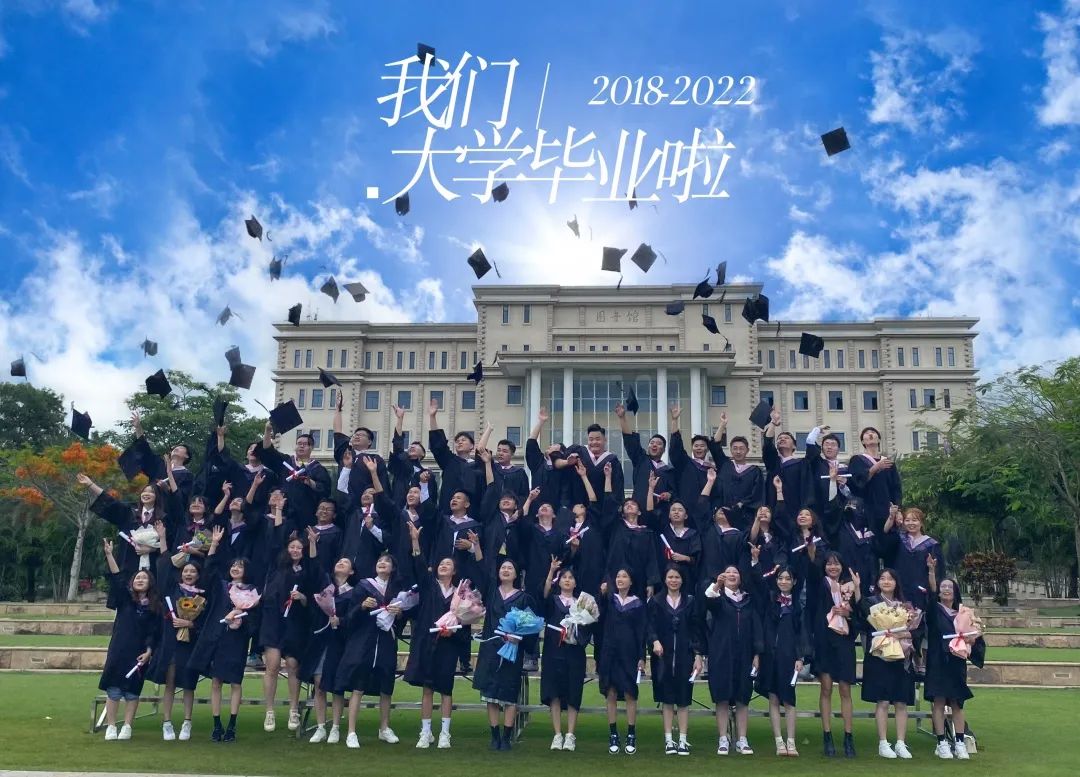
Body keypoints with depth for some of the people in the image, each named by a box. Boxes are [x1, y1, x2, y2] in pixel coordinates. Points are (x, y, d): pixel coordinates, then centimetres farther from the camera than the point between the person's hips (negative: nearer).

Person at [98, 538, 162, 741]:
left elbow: (154, 632, 2)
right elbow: (117, 578, -5)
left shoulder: (155, 606, 4)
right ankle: (111, 727, 6)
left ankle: (127, 727, 10)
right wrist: (109, 554, -15)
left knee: (132, 690, 3)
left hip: (139, 653, 0)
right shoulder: (125, 599, 6)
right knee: (113, 688, -1)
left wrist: (148, 651, -9)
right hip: (118, 649, 0)